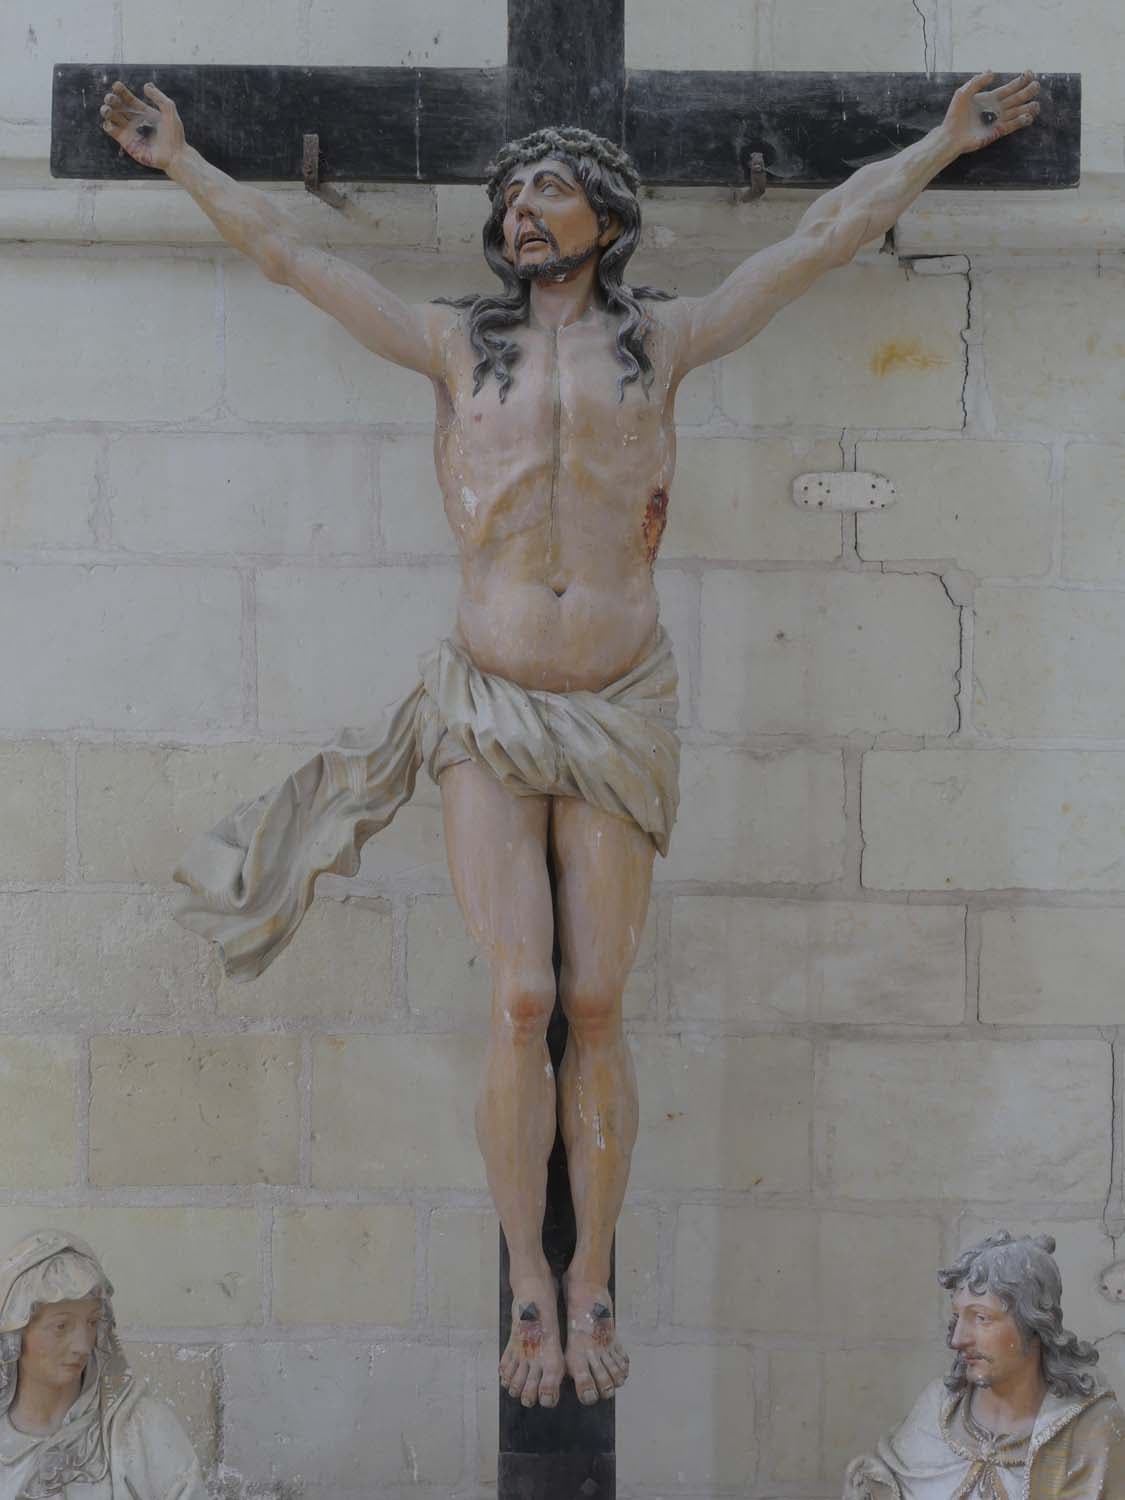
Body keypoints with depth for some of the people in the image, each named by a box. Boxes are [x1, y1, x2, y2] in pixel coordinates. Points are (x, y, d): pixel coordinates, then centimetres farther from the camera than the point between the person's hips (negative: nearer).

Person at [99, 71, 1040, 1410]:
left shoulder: (662, 340, 7)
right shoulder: (455, 344, 8)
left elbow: (820, 240, 11)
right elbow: (292, 256, 13)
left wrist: (948, 139, 13)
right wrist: (178, 158, 15)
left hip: (618, 717, 0)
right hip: (489, 719, 0)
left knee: (594, 1011, 0)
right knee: (520, 1005, -8)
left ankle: (593, 1288, 13)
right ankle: (529, 1292, 6)